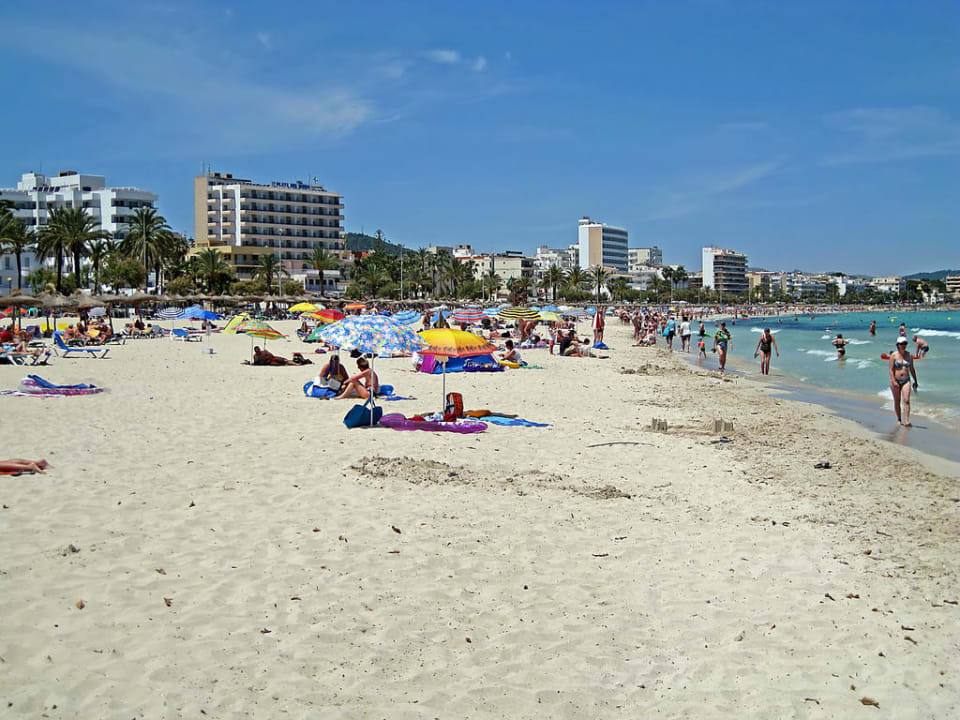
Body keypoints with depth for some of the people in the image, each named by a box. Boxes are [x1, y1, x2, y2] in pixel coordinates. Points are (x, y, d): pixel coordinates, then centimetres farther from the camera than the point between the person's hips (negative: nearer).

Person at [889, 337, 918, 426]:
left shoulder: (909, 355, 5)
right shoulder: (894, 355, -5)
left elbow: (912, 369, 13)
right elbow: (891, 369, -9)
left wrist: (915, 381, 16)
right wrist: (893, 381, -19)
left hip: (906, 381, 2)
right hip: (895, 381, -1)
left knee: (906, 400, -13)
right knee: (897, 401, 8)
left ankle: (906, 421, -20)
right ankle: (899, 419, 25)